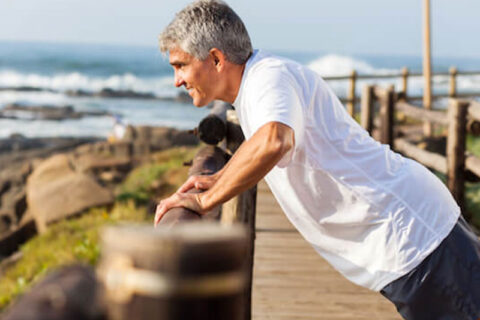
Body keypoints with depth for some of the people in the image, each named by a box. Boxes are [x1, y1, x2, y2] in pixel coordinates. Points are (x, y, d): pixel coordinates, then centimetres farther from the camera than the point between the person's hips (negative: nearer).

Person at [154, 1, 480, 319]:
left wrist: (205, 200, -30)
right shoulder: (257, 80, 11)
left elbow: (273, 142, -43)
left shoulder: (271, 75, -19)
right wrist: (220, 179, 19)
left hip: (410, 233, -10)